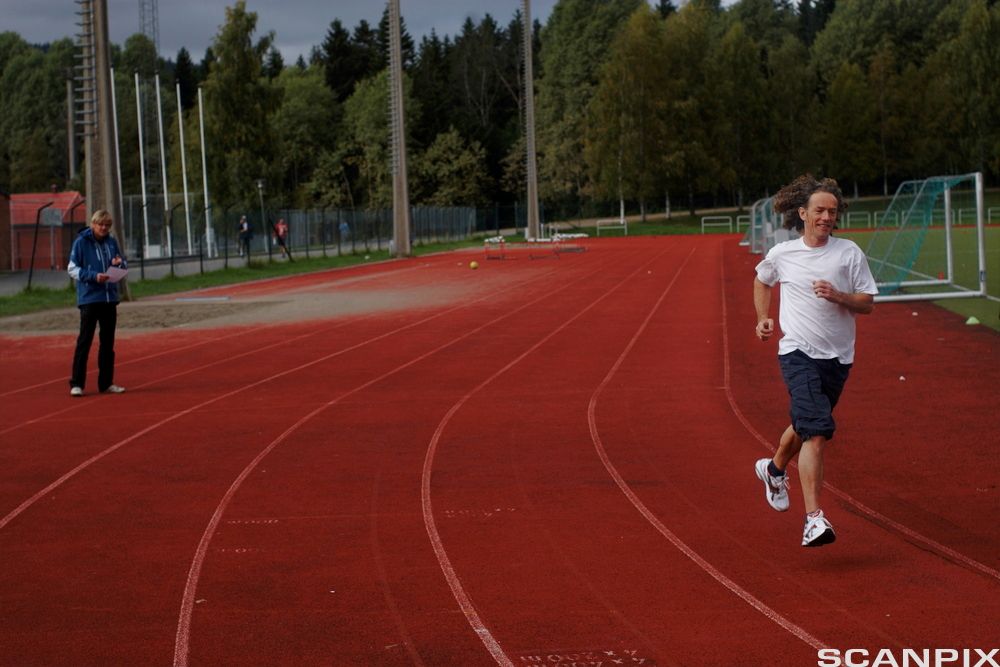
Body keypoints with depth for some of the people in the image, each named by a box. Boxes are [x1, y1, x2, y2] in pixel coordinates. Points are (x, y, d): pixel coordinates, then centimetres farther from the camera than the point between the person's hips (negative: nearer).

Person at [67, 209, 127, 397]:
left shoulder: (111, 242, 9)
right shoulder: (81, 242, -5)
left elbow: (124, 267, 16)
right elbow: (72, 269, -7)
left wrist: (119, 264, -8)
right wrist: (94, 276, -19)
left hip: (110, 298, 6)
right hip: (89, 298, -6)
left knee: (108, 342, 10)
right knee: (84, 341, -8)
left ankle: (106, 383, 17)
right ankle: (76, 384, -5)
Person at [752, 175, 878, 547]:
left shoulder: (849, 253, 1)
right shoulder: (782, 254, 2)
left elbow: (867, 304, 0)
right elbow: (762, 281, 24)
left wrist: (839, 296, -18)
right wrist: (763, 318, 13)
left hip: (838, 356, 3)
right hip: (798, 352, -3)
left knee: (805, 425, 20)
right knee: (817, 432, -20)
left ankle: (775, 469, 53)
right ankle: (814, 519, -24)